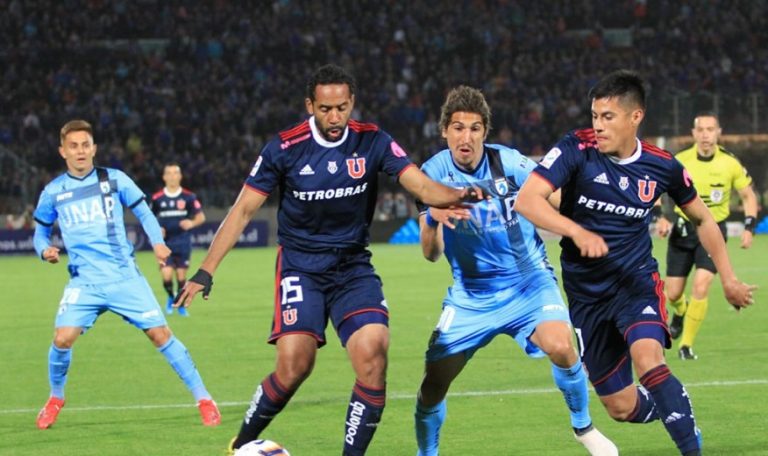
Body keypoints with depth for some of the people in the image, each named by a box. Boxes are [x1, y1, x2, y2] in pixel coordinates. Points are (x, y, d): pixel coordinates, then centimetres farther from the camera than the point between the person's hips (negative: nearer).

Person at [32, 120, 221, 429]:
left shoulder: (114, 180, 3)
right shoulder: (53, 192, 6)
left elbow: (143, 213, 10)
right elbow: (41, 232, 18)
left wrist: (157, 242, -7)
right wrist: (45, 250, -5)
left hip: (125, 277, -1)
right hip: (84, 282, 1)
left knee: (160, 334, -7)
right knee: (62, 339, -16)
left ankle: (203, 399, 3)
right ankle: (55, 399, 12)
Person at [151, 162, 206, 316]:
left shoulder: (188, 197, 1)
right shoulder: (157, 198, 3)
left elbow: (201, 217, 4)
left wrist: (192, 223, -18)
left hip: (183, 243, 0)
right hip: (165, 244, 0)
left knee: (181, 275, 0)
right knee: (166, 275, -13)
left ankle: (181, 304, 21)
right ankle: (171, 297, 18)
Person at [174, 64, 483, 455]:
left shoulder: (372, 142, -3)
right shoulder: (284, 148, -8)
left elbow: (422, 186, -11)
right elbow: (244, 209, -4)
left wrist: (457, 195, -34)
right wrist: (205, 271, -9)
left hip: (353, 268, 2)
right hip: (300, 267, -2)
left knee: (373, 354, -20)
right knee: (294, 365, -18)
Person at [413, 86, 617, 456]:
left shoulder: (507, 162, -10)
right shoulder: (434, 173, -7)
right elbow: (431, 254, -8)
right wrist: (432, 220, -29)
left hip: (528, 283, -1)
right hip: (471, 296, 2)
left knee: (560, 346, -27)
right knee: (433, 383, -7)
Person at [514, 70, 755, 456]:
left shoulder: (662, 166, -5)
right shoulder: (576, 150, -13)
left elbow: (701, 219, 13)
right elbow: (526, 200, -25)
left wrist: (728, 278, 11)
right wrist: (577, 231, -39)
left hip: (636, 282, -1)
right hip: (586, 294, 1)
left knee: (647, 358, -32)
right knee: (622, 408, 3)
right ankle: (675, 410, 35)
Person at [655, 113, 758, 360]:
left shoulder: (730, 164, -8)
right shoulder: (680, 161, -8)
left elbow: (748, 196, 5)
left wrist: (749, 227, -6)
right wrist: (661, 218, -9)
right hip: (683, 229, 1)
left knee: (701, 286, -19)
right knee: (672, 294, 2)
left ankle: (687, 344, -5)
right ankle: (680, 313, 41)